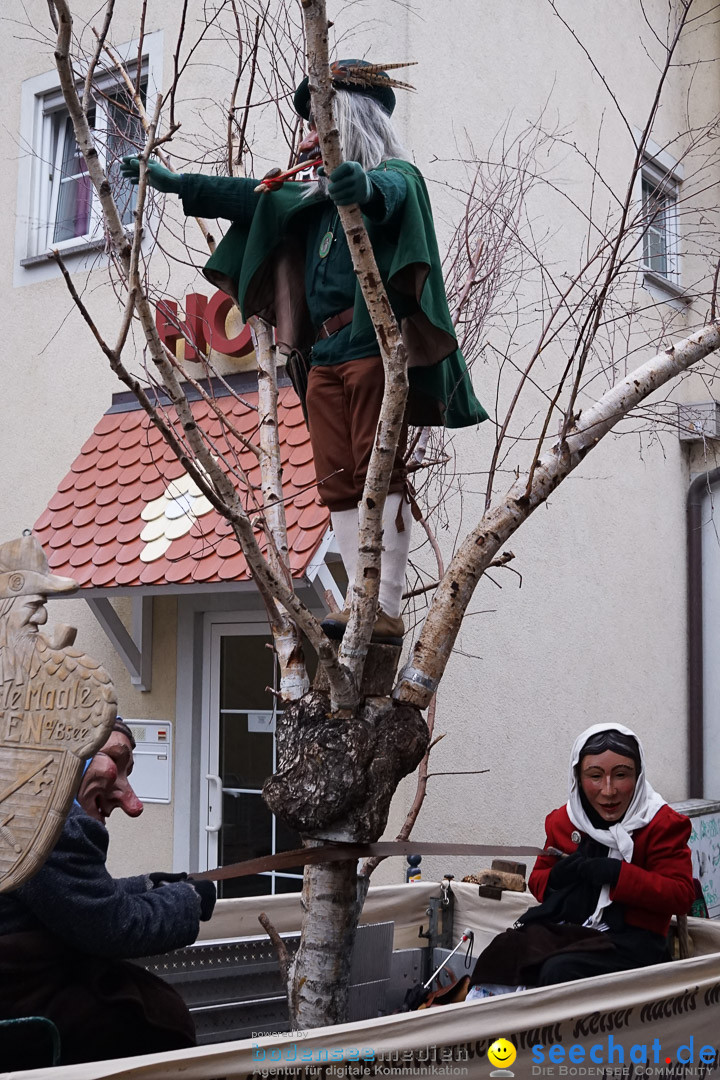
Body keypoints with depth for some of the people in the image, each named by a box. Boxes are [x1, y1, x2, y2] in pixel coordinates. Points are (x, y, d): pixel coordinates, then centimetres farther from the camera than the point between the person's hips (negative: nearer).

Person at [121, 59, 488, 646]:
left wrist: (363, 187, -49)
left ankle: (388, 611, -16)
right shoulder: (318, 194, 24)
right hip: (324, 356, 8)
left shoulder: (398, 176, 0)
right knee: (338, 483, 0)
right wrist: (173, 182, 33)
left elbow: (387, 194, -24)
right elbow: (257, 199, 32)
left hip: (374, 346, -8)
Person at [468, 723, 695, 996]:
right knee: (502, 954, -25)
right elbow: (537, 880, 22)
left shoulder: (663, 824, 0)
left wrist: (618, 873, -19)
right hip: (562, 927, 4)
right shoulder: (562, 821, 12)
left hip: (629, 938, -4)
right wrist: (556, 878, -3)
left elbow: (682, 895, -8)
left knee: (558, 971, -33)